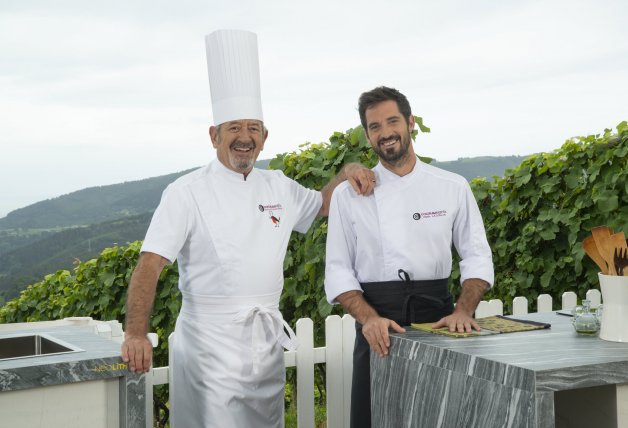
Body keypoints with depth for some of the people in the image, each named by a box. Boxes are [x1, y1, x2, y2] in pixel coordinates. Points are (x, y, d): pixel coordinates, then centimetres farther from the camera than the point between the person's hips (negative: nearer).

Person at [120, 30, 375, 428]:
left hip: (267, 338, 6)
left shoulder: (279, 188, 7)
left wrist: (347, 172, 3)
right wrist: (136, 334, -28)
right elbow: (150, 265, -16)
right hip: (211, 339, -5)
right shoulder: (187, 192, -10)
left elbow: (321, 205, 25)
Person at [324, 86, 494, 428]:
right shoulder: (348, 194, 3)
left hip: (437, 318, 1)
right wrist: (369, 319, -16)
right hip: (378, 329, 0)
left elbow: (477, 257, 4)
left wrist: (464, 311, -12)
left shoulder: (453, 187, 4)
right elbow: (338, 271, 0)